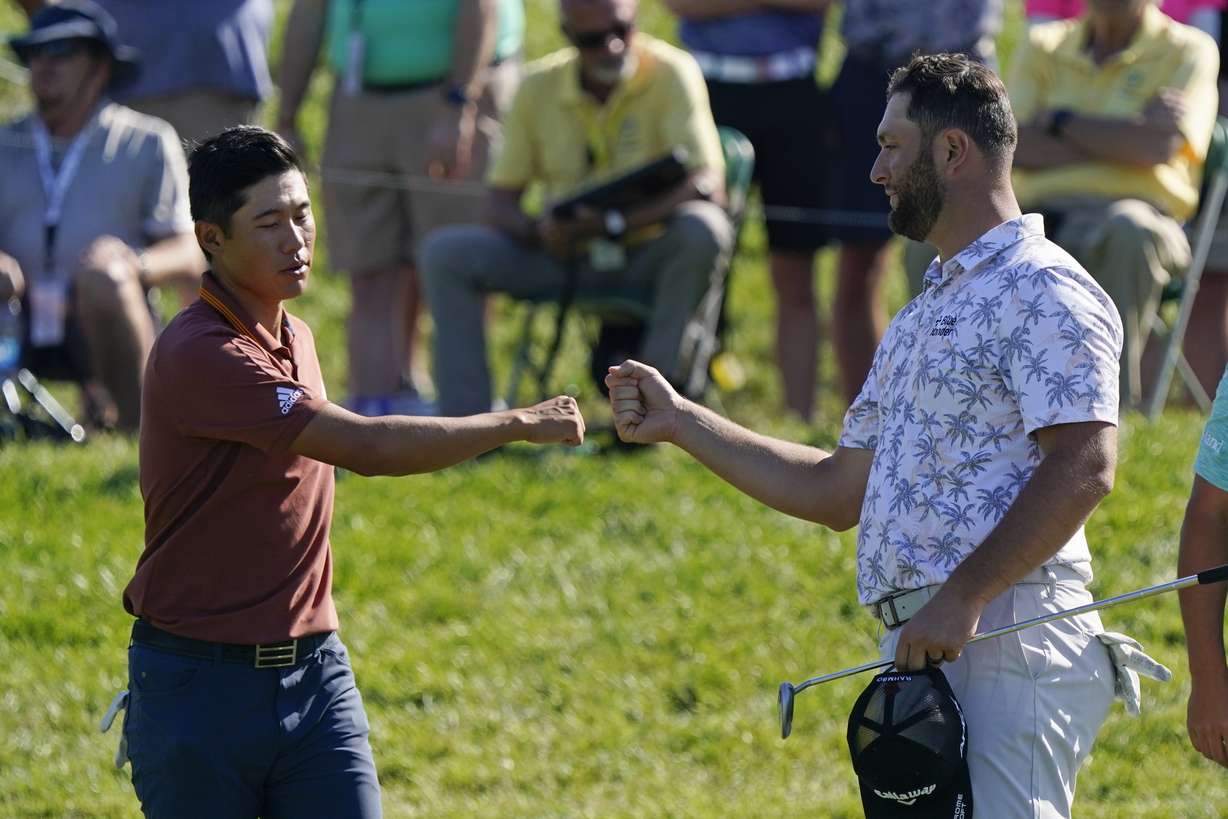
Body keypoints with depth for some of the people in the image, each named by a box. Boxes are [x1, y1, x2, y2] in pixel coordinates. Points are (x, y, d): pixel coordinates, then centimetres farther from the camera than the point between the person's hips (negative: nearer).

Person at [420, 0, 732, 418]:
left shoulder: (671, 73, -12)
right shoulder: (539, 85, -1)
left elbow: (707, 183, -22)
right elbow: (499, 203, 2)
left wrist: (613, 223, -33)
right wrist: (538, 230, -22)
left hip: (649, 254, -3)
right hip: (563, 257, 3)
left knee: (702, 229, -36)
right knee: (445, 251, -16)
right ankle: (465, 422, -19)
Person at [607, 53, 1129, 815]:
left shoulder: (1042, 291, -5)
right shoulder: (921, 318, 27)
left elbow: (1083, 468, -18)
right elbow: (838, 493, 31)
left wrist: (965, 597, -24)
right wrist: (680, 423, 29)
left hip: (1001, 639, -10)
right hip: (918, 649, 10)